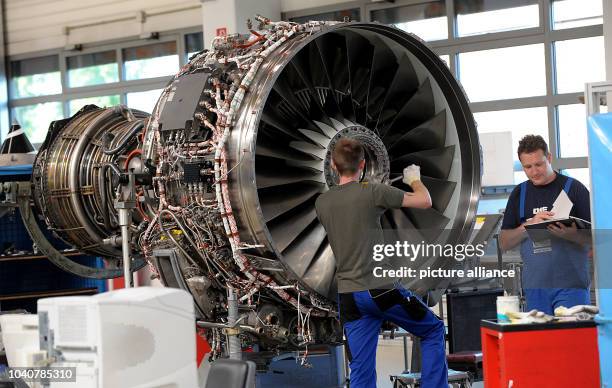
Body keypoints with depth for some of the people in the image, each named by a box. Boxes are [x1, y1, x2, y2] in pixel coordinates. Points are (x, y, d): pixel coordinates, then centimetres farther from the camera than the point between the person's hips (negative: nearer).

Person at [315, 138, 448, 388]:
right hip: (381, 289, -5)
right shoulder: (373, 193, -9)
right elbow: (425, 201, -2)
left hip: (348, 297, 5)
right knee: (433, 330, 17)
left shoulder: (321, 204, 7)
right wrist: (414, 179, 19)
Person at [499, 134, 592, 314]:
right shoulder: (519, 194, 13)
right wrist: (529, 225, -8)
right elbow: (504, 242, 10)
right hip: (535, 285, 3)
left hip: (571, 284, -3)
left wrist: (570, 234, -23)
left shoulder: (573, 188, 1)